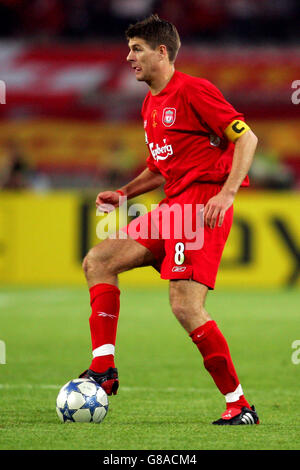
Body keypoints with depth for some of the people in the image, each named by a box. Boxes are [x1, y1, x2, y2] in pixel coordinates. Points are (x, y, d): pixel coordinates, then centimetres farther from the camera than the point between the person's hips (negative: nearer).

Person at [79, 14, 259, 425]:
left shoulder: (193, 91, -8)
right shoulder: (150, 105, 19)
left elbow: (246, 138, -11)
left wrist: (226, 194, -21)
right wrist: (125, 193, 15)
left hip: (203, 202, -10)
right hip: (173, 205, 10)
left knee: (185, 307, -17)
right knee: (97, 261, 5)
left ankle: (239, 405, -9)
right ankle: (103, 369, 1)